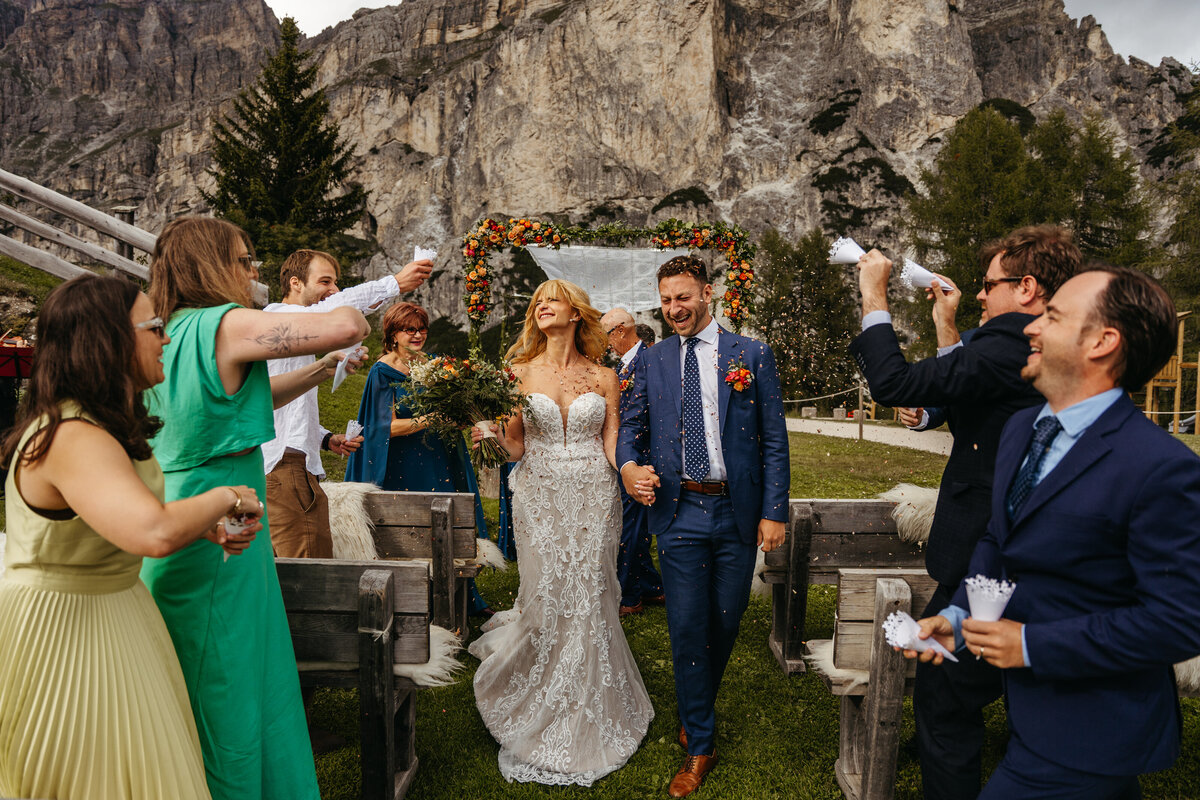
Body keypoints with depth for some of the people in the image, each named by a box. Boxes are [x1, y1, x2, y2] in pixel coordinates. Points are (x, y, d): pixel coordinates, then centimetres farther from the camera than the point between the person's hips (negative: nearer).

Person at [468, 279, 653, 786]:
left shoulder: (604, 378, 5)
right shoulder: (520, 373, 4)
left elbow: (612, 444, 2)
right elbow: (515, 447, 1)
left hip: (593, 499, 0)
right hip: (540, 497, 0)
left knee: (588, 604, 3)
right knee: (544, 604, 0)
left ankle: (586, 723, 24)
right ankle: (539, 720, 28)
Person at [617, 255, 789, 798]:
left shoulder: (753, 355, 1)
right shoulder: (653, 360, 6)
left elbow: (774, 440, 0)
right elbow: (631, 424, 8)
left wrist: (774, 511, -5)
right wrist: (629, 465, -14)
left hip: (737, 513, 0)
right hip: (680, 512, 1)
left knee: (725, 624, 12)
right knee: (687, 628, 3)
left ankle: (696, 712, 41)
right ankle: (700, 747, 20)